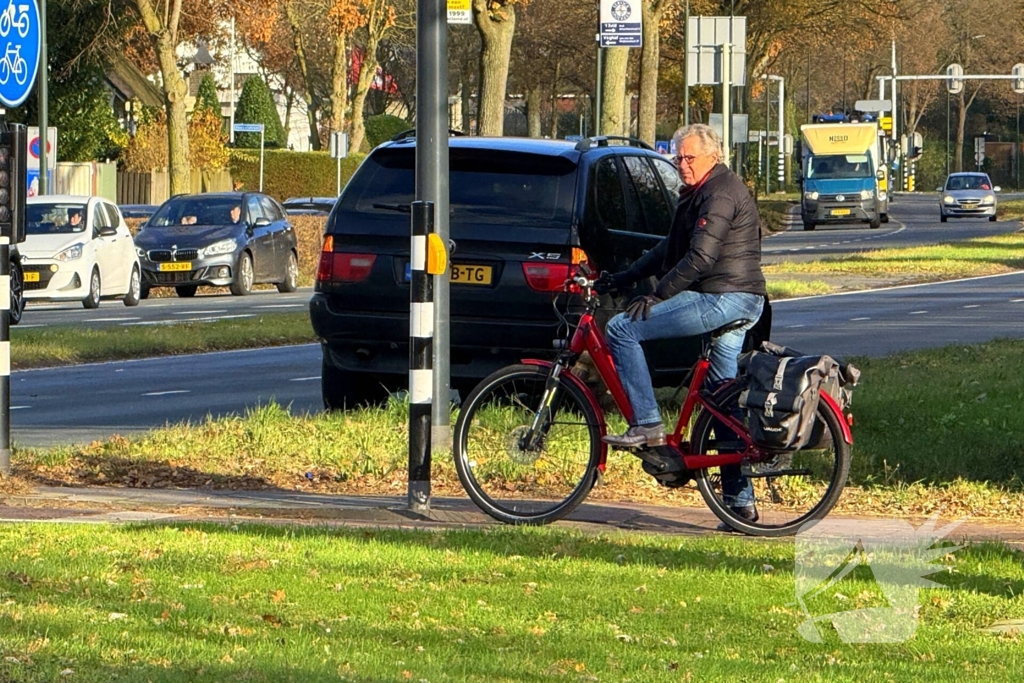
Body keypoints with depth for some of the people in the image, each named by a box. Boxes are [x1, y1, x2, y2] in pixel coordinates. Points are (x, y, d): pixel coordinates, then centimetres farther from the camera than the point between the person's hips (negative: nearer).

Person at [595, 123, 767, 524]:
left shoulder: (720, 194, -12)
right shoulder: (701, 193, 21)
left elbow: (699, 258, -20)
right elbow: (670, 249, 26)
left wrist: (656, 297, -16)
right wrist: (625, 279, 19)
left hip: (722, 299, -11)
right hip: (741, 304, 11)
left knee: (622, 330, -11)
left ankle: (647, 425, -12)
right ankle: (739, 499, 12)